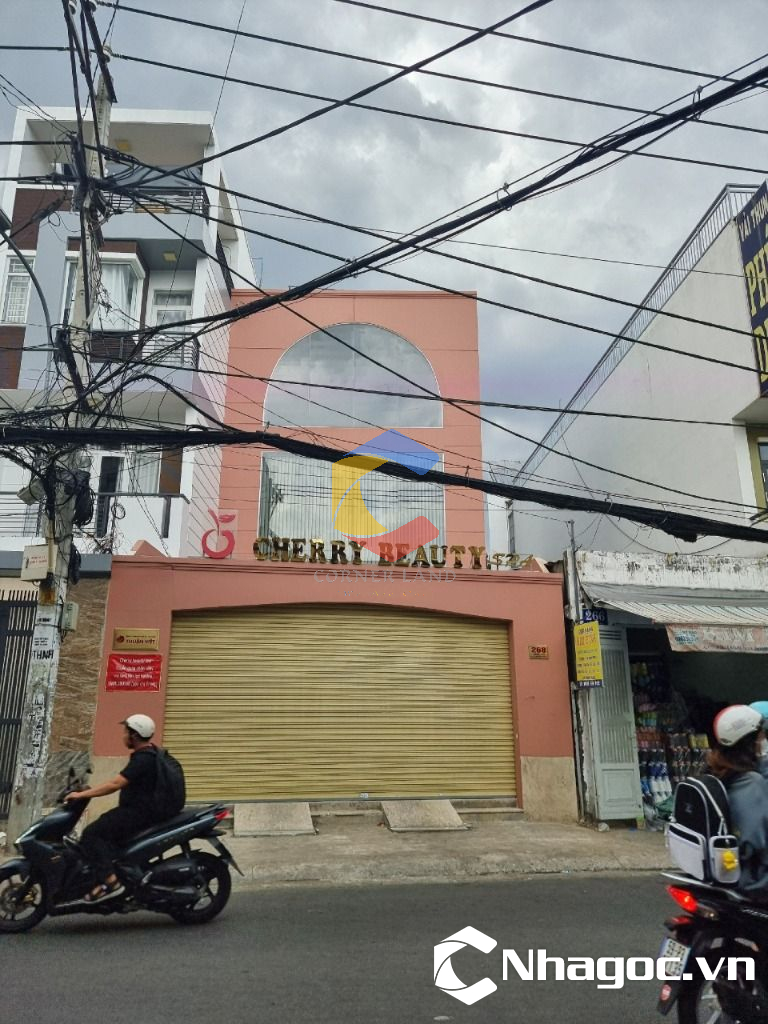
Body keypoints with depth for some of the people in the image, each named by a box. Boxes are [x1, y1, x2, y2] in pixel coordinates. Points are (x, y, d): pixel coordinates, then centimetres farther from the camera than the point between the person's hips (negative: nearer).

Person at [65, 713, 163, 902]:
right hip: (140, 809, 10)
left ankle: (110, 880, -18)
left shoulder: (143, 759, -19)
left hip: (138, 813, -10)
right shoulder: (148, 754, 13)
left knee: (90, 834, -12)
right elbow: (121, 783, 22)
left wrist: (82, 794, -20)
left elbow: (115, 784, -25)